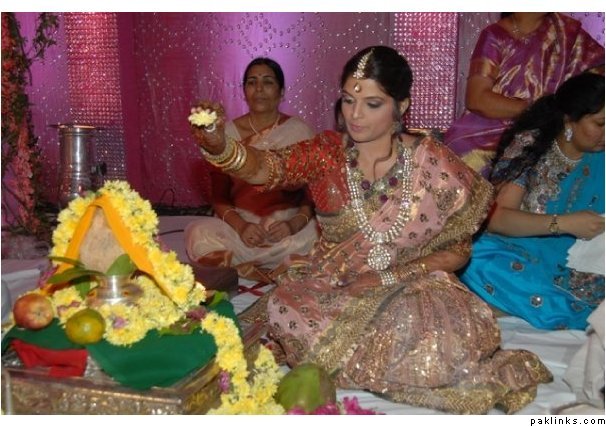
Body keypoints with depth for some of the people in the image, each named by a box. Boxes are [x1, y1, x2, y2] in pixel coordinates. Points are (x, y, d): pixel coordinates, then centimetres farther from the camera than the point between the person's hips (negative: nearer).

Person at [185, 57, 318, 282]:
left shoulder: (300, 131, 2)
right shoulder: (228, 132, 5)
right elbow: (219, 196, 3)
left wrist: (296, 223, -20)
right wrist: (240, 225, -17)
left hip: (288, 224, 0)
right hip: (240, 224, 1)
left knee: (315, 237, -33)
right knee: (199, 234, -30)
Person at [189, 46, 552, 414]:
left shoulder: (434, 164, -7)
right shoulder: (327, 152, -4)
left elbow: (458, 251, -3)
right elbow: (264, 168, -23)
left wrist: (390, 276, -16)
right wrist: (218, 145, -44)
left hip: (410, 286, -2)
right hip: (333, 287, 3)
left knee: (448, 341, -34)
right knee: (288, 313, -30)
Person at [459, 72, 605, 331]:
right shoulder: (529, 145, -5)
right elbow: (497, 217, -15)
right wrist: (564, 223, -24)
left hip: (575, 265, 2)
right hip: (519, 253, -2)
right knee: (482, 262, -37)